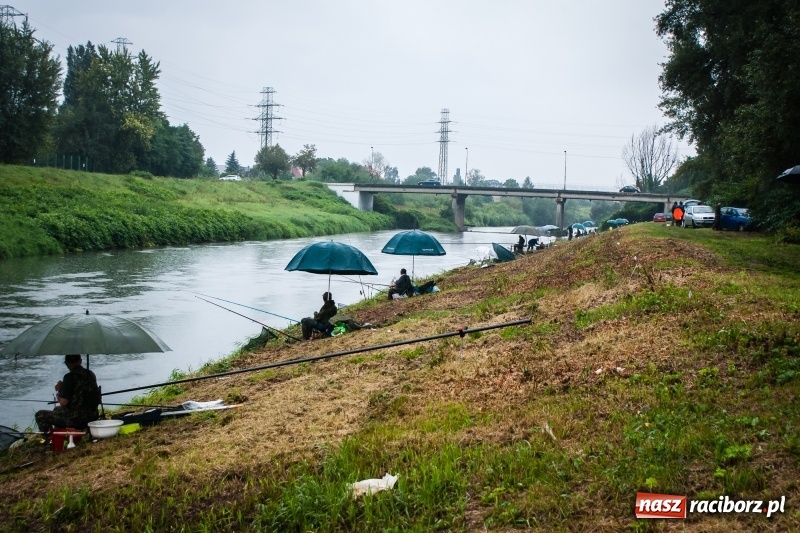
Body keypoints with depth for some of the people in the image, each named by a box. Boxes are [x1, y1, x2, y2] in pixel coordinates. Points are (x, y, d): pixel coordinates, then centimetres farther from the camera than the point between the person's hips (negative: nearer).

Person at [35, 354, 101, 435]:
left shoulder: (70, 377, -17)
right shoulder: (91, 375, 5)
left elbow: (63, 402, -20)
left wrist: (59, 390, -1)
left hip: (75, 419, -8)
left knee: (40, 415, 6)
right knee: (57, 409, 34)